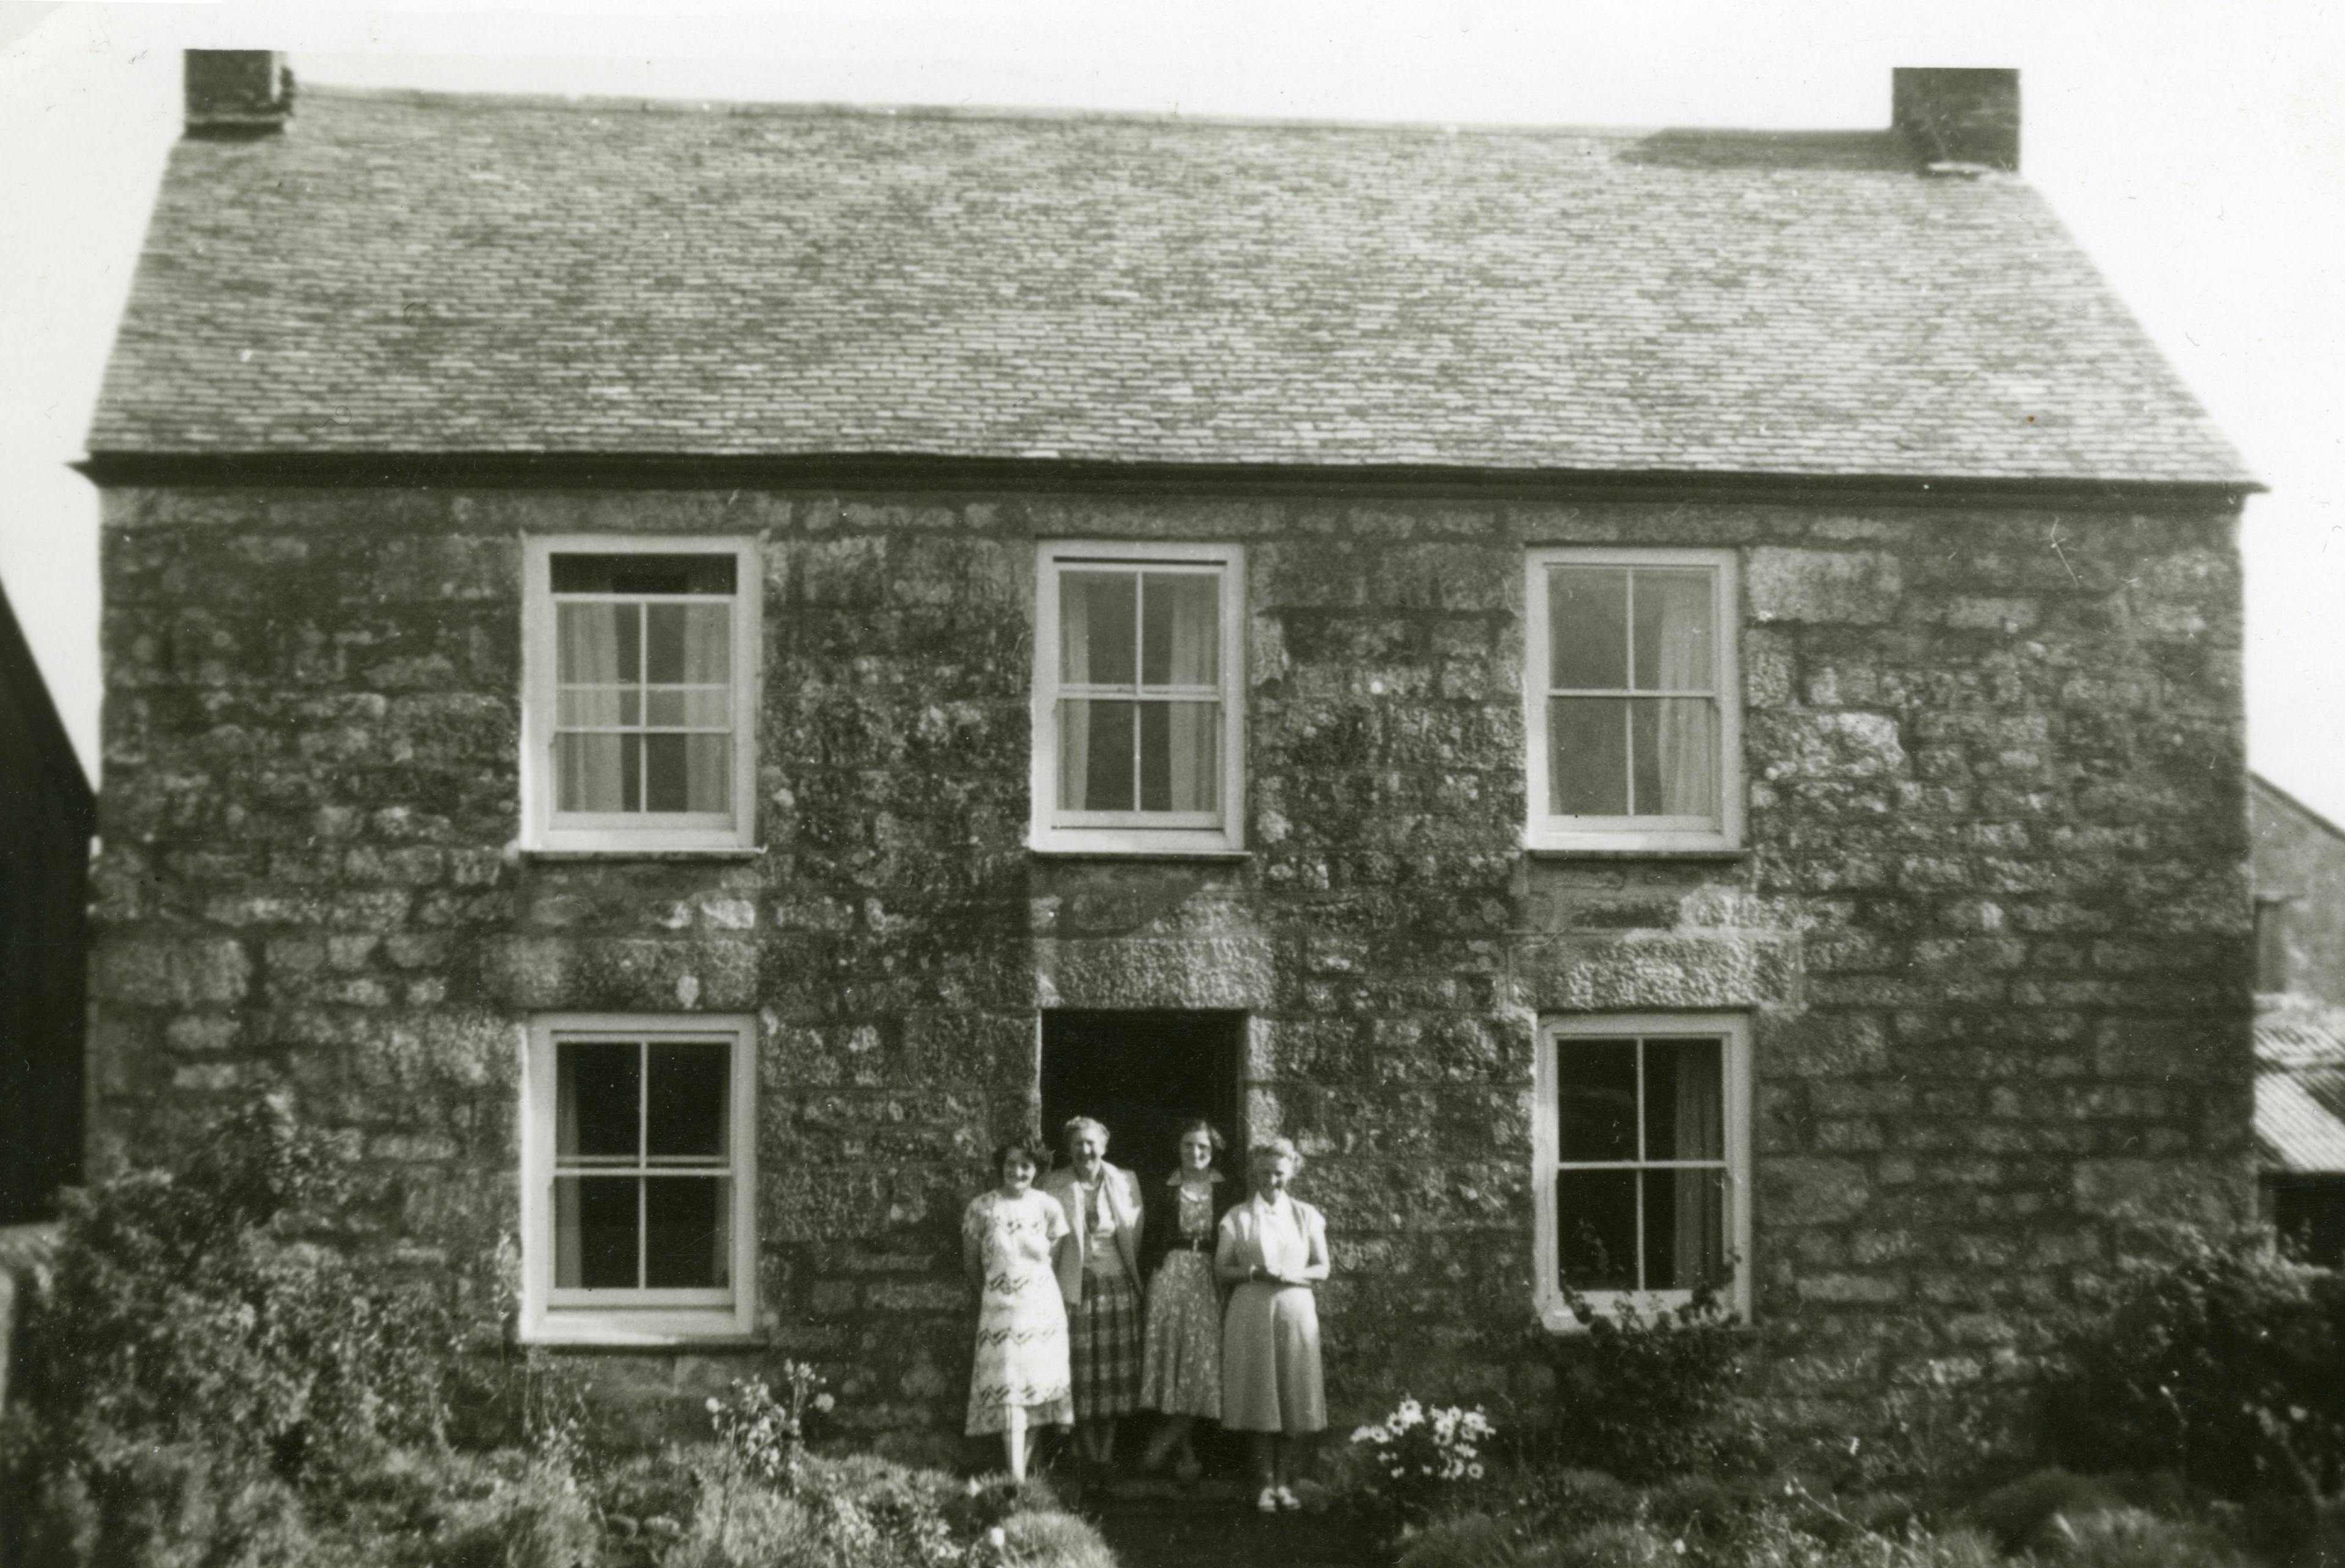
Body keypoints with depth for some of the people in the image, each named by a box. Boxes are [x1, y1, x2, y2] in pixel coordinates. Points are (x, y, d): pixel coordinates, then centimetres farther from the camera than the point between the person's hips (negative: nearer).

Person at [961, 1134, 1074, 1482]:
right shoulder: (981, 1208, -4)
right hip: (1000, 1309, -2)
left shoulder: (1049, 1208, 0)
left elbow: (1056, 1259, 8)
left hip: (1042, 1308, 2)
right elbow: (970, 1263, 6)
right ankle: (1016, 1477, -16)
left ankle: (1024, 1465, 12)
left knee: (1037, 1388, 3)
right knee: (1009, 1390, -11)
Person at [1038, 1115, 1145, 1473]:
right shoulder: (1054, 1185, 1)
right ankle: (1088, 1455, 9)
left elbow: (1138, 1236, 10)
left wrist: (1136, 1276, 4)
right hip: (1076, 1288, -2)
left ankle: (1106, 1454, 11)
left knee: (1116, 1372, 1)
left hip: (1119, 1286, 2)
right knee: (1081, 1372, -1)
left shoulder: (1126, 1181, 6)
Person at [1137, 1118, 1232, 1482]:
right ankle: (1186, 1452, -2)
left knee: (1203, 1356, -7)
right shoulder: (1163, 1194, 8)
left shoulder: (1226, 1194, 8)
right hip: (1170, 1275, 0)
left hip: (1210, 1279, 1)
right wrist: (1149, 1282, -3)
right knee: (1171, 1353, -8)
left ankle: (1165, 1440, 1)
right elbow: (1148, 1243, 8)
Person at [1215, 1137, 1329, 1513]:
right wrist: (1254, 1273, -13)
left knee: (1293, 1396, 0)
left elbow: (1323, 1268, 8)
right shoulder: (1237, 1217, 5)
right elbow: (1221, 1268, 4)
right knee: (1259, 1397, -3)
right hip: (1252, 1312, -1)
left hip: (1295, 1311, 1)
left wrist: (1292, 1274, -10)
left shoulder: (1306, 1215, 8)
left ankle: (1285, 1481, 8)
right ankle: (1265, 1483, 3)